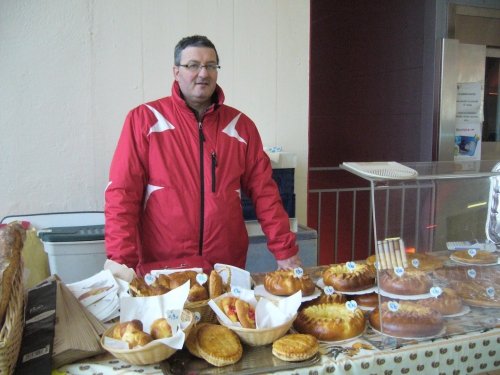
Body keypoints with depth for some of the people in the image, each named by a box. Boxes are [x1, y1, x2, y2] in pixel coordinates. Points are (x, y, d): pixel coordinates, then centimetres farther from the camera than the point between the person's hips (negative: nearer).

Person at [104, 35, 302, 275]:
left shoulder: (240, 125, 5)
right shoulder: (144, 119, -3)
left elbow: (263, 191, 5)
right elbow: (122, 193, -8)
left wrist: (284, 251, -1)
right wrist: (121, 261, -14)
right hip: (161, 269, -2)